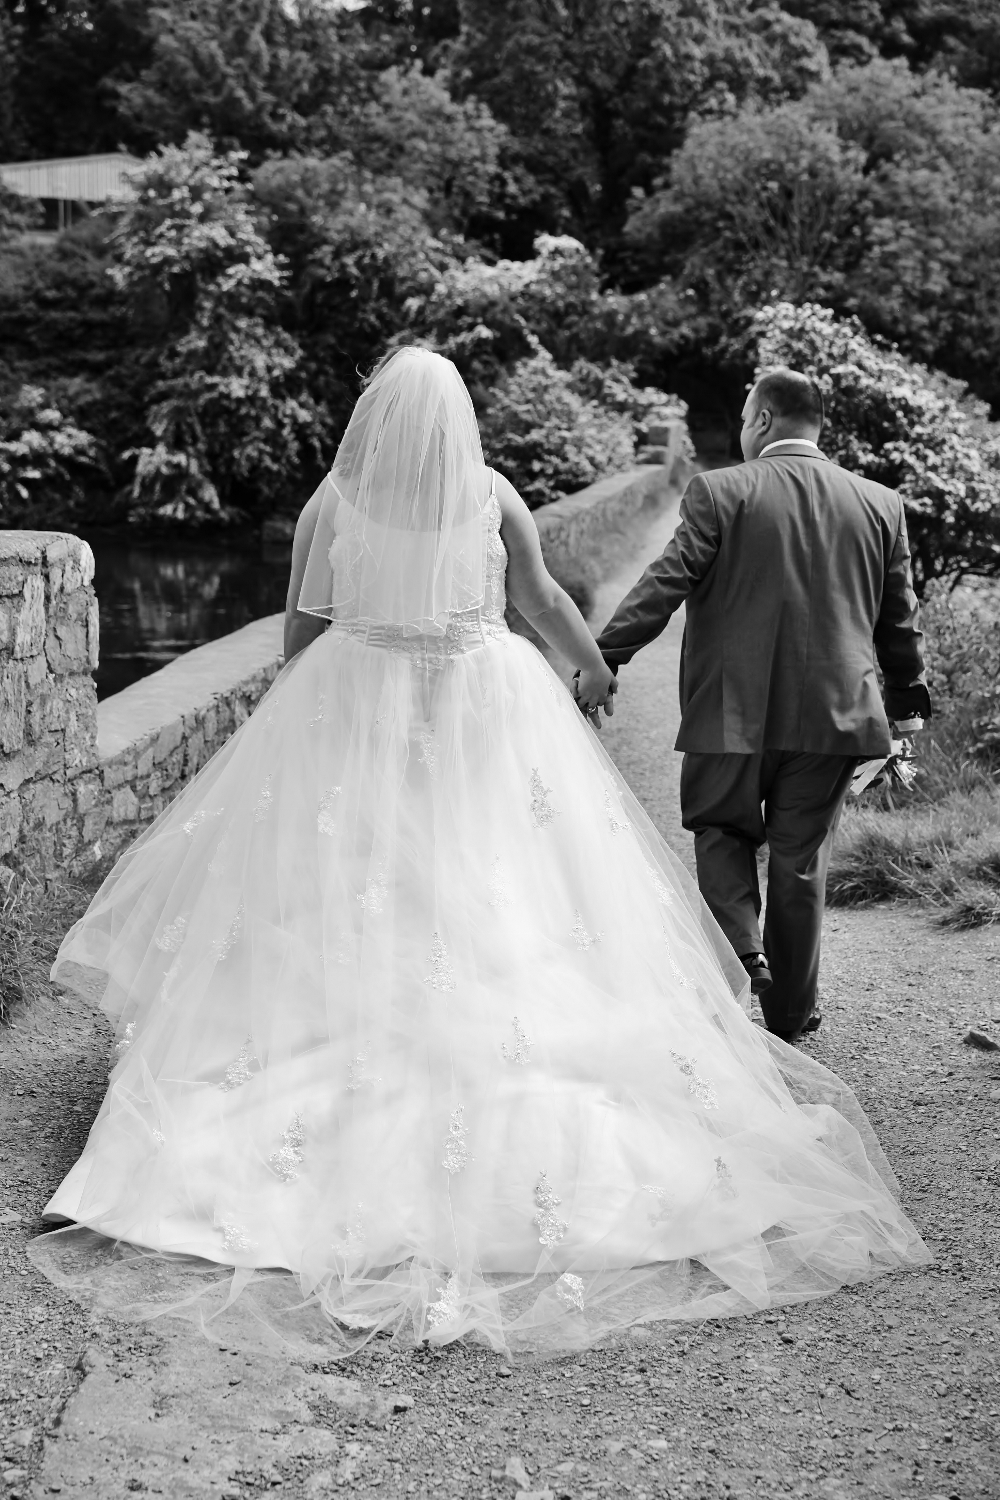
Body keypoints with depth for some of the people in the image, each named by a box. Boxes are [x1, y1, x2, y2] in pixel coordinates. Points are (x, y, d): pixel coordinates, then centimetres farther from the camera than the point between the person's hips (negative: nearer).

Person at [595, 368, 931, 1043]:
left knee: (721, 832, 18)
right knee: (801, 861, 12)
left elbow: (666, 582, -13)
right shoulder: (881, 504, 6)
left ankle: (742, 945, -5)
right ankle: (790, 1010, 21)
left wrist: (604, 654, -9)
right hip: (834, 711, 3)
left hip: (733, 710, -3)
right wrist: (909, 688, 24)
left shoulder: (721, 492, -6)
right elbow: (899, 616, 11)